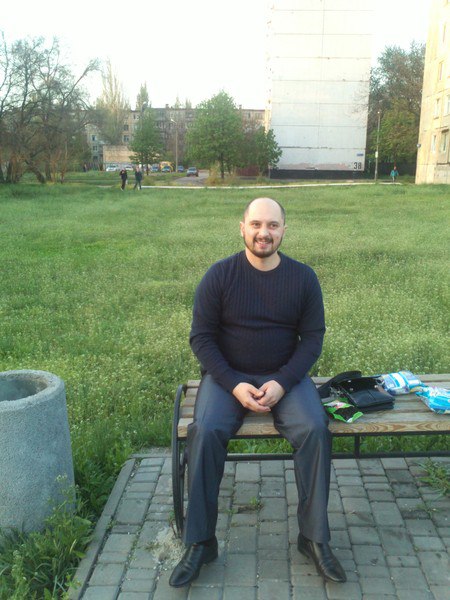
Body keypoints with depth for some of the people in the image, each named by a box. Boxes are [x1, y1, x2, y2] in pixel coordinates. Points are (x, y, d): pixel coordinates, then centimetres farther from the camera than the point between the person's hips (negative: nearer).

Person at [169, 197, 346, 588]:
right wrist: (234, 385, -17)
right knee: (205, 431, -26)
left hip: (285, 376, 1)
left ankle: (315, 538, -6)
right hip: (227, 376, -1)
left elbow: (312, 337, 1)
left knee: (315, 429, -24)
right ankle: (200, 544, -10)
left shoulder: (303, 277, 0)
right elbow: (201, 337, -5)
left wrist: (282, 383, -15)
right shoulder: (220, 275, -5)